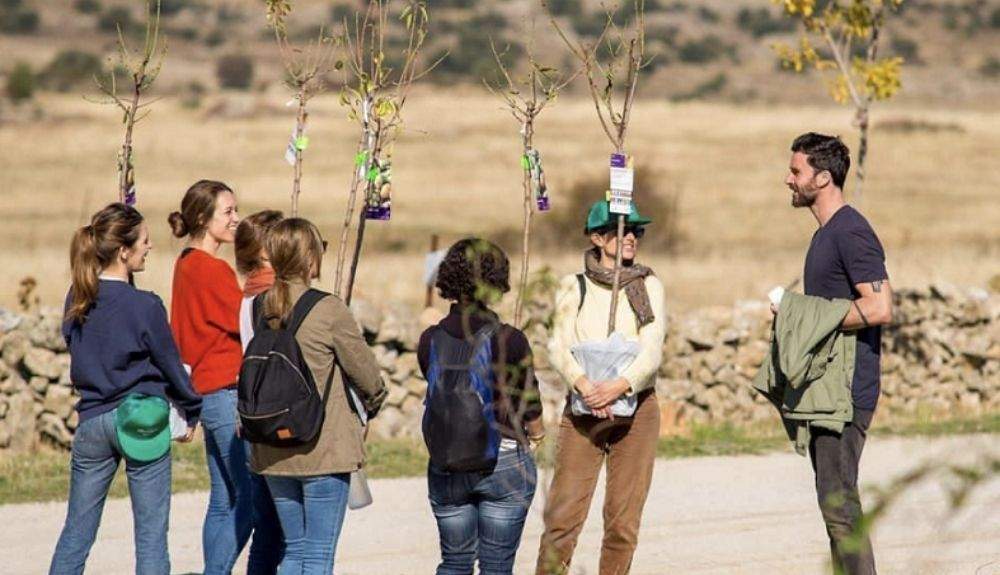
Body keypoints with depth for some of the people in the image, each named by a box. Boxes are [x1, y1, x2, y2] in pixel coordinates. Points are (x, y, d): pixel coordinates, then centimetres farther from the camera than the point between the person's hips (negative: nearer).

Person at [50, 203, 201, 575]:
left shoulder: (76, 300, 2)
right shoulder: (144, 306, -14)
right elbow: (170, 363, -4)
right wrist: (192, 412, 12)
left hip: (91, 420, 5)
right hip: (142, 423, -5)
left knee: (76, 533, 11)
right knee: (151, 535, 2)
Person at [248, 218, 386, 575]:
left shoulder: (258, 309, 1)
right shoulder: (328, 310, -14)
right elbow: (364, 369, -4)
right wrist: (373, 402, 17)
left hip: (273, 452, 5)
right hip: (325, 450, -5)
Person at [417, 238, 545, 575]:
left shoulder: (430, 341, -3)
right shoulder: (509, 340, -13)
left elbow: (439, 393, 7)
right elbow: (530, 406, -3)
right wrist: (536, 431, 19)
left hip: (445, 467, 3)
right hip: (504, 461, -3)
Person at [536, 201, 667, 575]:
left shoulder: (648, 287, 7)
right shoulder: (574, 288, 6)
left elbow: (652, 351, -4)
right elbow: (559, 347, -5)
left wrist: (619, 386, -22)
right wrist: (583, 385, -25)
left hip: (636, 409, 1)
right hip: (582, 410, -1)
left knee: (623, 522, 0)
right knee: (563, 515, -9)